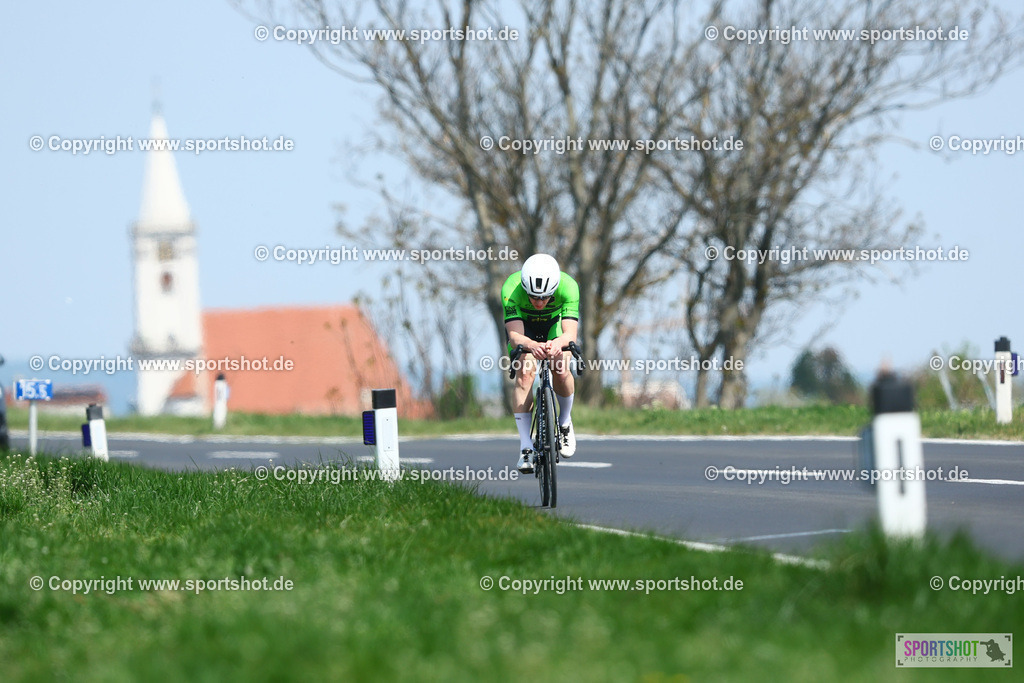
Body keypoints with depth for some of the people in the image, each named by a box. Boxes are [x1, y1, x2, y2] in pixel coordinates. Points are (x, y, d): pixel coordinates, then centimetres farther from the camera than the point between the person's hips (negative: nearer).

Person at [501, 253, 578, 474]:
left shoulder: (569, 287, -37)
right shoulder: (511, 289, -37)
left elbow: (570, 334, -44)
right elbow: (514, 335, -44)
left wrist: (557, 344, -67)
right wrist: (531, 345, -66)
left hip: (555, 322, 1)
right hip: (523, 324, -1)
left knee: (560, 371, -24)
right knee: (525, 373, -24)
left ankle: (565, 422, 7)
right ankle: (526, 448, -22)